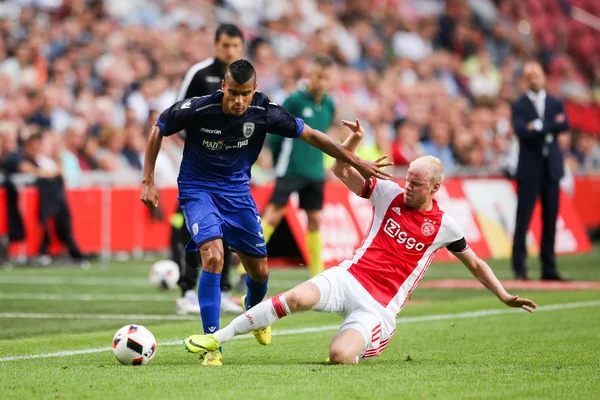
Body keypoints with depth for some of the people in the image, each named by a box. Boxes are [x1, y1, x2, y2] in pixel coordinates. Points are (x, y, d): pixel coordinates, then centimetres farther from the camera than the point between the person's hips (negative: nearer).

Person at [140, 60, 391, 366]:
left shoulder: (264, 113, -17)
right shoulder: (196, 109, -23)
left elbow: (310, 135, -7)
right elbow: (158, 129, -7)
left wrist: (357, 163, -5)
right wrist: (148, 181, -9)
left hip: (237, 191, 3)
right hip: (198, 189, -3)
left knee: (259, 270, 7)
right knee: (213, 257, -25)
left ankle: (253, 307, 47)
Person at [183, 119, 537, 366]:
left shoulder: (443, 226, 3)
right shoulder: (390, 194, 5)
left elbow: (475, 263, 16)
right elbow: (340, 169, 5)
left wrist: (504, 296, 8)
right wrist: (355, 139, -12)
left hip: (378, 307, -1)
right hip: (349, 279, 1)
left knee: (339, 356, -28)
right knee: (298, 298, -31)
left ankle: (362, 347, 12)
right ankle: (216, 339, -25)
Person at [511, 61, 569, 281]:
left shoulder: (556, 104, 12)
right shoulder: (519, 106, 0)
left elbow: (564, 125, -6)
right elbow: (521, 130, -17)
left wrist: (540, 126, -14)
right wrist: (552, 125, -13)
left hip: (551, 167, 4)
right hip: (529, 169, -4)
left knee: (550, 219, 5)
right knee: (523, 219, -7)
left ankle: (549, 269, 9)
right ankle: (519, 269, -5)